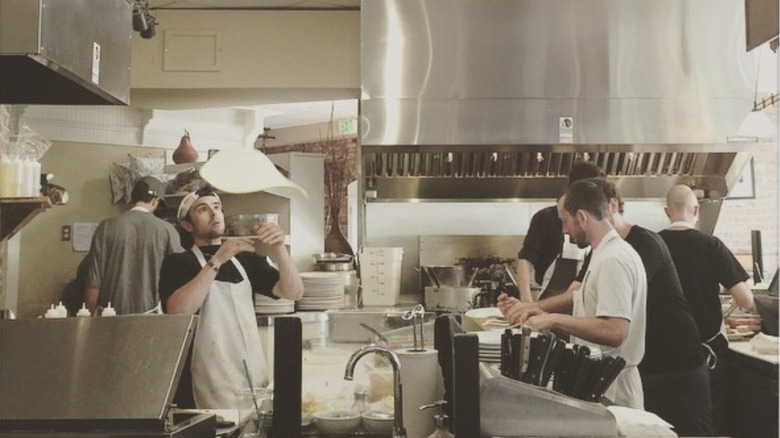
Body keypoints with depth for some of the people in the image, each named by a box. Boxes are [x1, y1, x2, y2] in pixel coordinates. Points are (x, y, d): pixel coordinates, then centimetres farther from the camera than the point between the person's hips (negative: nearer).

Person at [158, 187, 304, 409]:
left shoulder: (245, 259, 12)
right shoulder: (178, 262, -1)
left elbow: (293, 292, 0)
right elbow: (177, 312, -20)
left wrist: (278, 249, -16)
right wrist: (216, 260, -23)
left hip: (254, 379, 4)